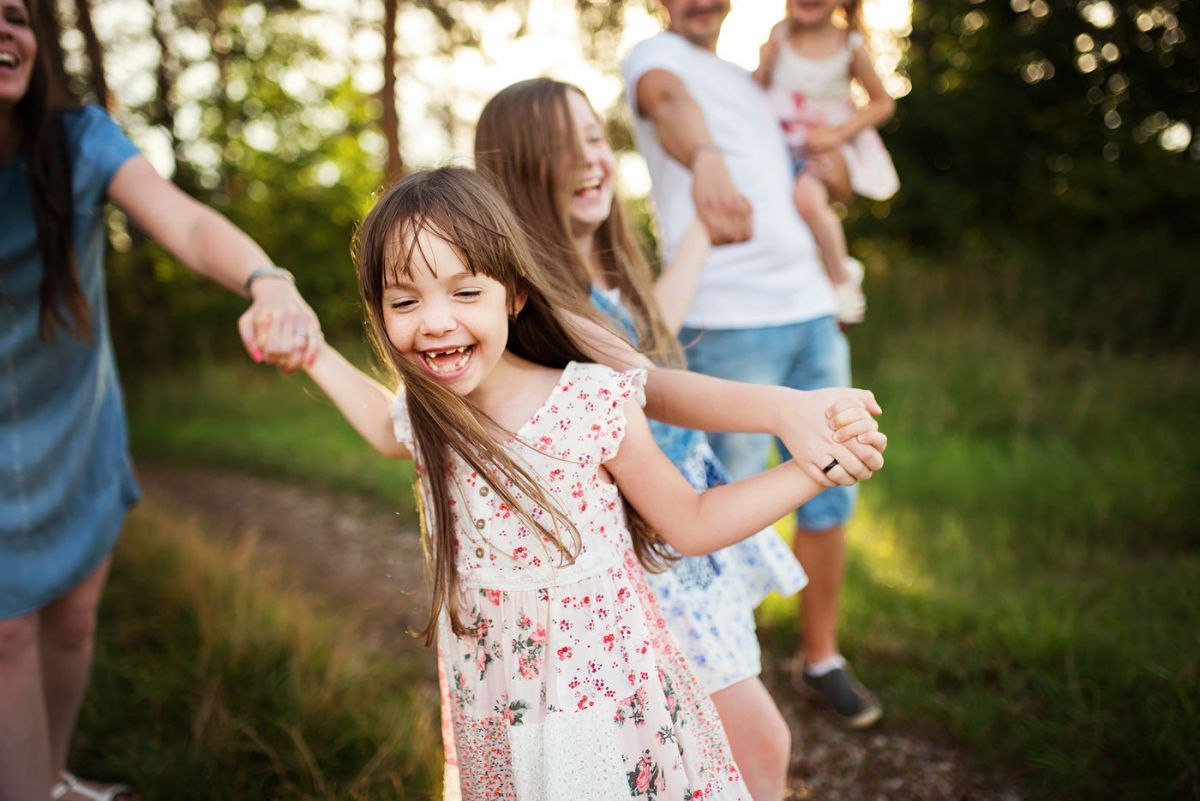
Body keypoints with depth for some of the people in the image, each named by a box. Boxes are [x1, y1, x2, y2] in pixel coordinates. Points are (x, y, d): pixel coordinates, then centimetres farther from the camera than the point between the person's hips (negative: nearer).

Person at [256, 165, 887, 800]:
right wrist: (312, 352, 12)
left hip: (613, 710, -3)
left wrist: (816, 466, -15)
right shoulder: (422, 422, -7)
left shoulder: (595, 405, -21)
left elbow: (690, 524, -8)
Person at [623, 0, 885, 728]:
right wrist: (704, 158, -50)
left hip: (812, 312, 7)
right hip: (728, 322, -7)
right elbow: (668, 99, -29)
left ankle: (822, 659, 27)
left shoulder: (750, 83, 22)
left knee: (829, 498, 10)